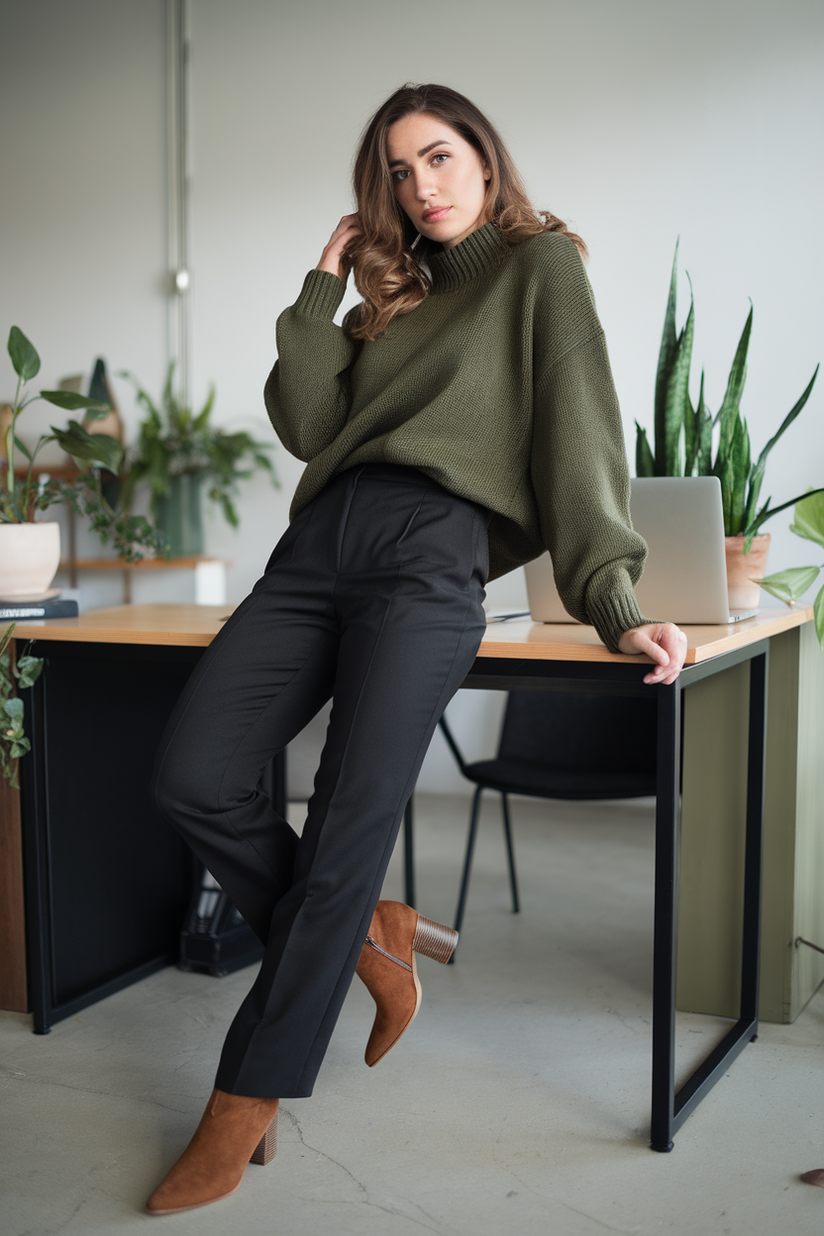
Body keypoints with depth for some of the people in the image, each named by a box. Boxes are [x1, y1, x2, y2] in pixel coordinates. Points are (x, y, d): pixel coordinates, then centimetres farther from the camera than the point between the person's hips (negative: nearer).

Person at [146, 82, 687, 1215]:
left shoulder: (540, 264, 11)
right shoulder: (397, 297, 28)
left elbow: (580, 432, -2)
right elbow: (306, 424, 14)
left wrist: (614, 600, -14)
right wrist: (326, 281, 15)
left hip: (431, 553, -6)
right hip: (323, 541, 7)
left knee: (350, 821, -13)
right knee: (193, 779, -7)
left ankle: (247, 1102, -3)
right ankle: (371, 939, 12)